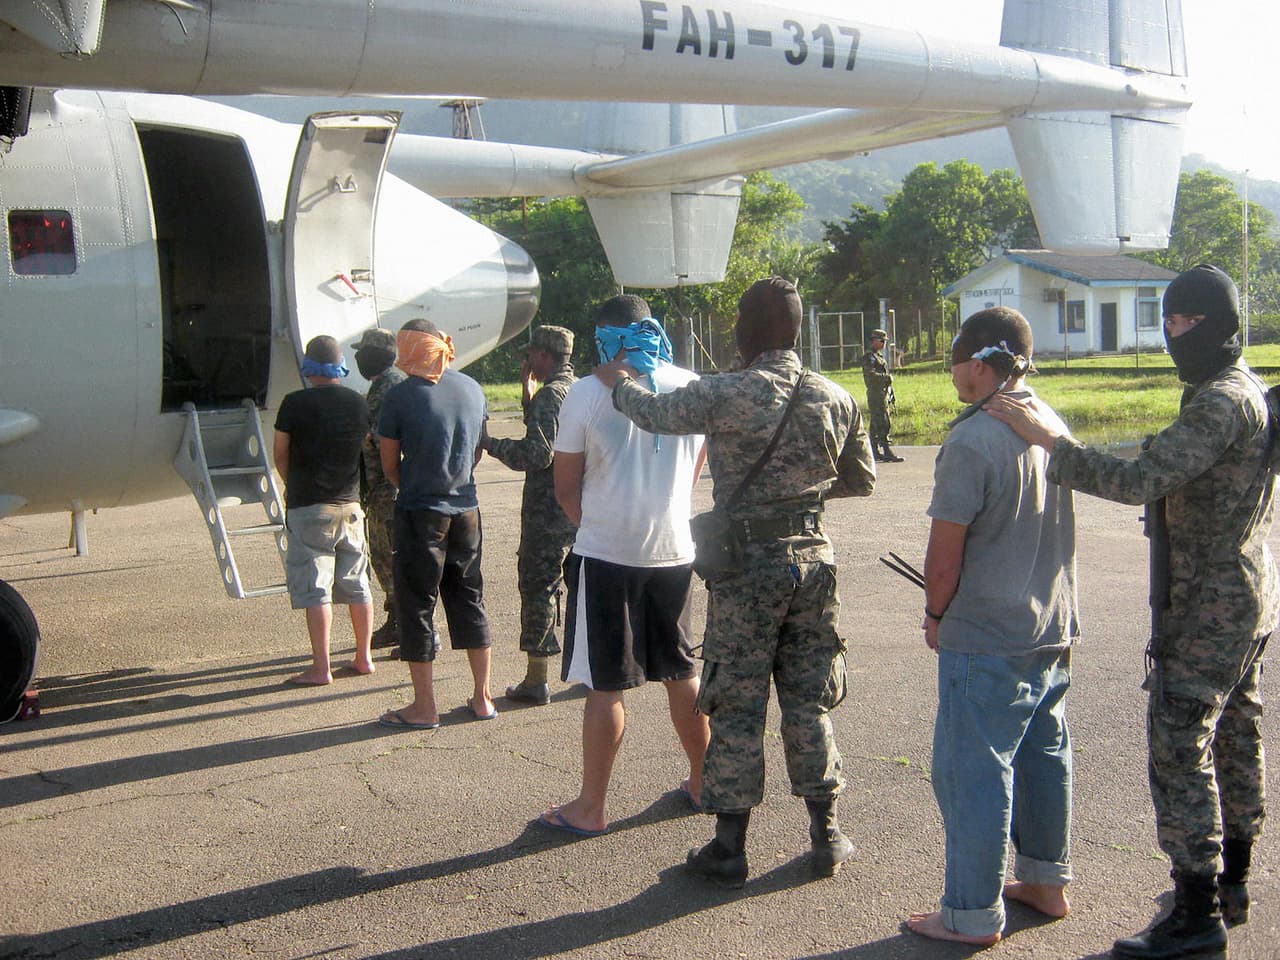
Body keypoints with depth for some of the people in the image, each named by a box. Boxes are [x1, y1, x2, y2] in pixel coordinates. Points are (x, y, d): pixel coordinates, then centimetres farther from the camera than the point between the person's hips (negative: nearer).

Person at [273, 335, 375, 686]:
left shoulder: (295, 403, -10)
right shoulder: (359, 403, 3)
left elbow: (279, 453, -1)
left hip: (308, 507, -5)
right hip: (350, 503, 5)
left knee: (314, 588, -3)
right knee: (357, 584, 14)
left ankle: (321, 668, -3)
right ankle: (363, 657, 22)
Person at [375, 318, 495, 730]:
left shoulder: (399, 396, -12)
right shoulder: (472, 388, 2)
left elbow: (390, 465, -4)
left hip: (420, 514, -5)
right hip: (466, 510, 5)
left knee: (417, 606, 5)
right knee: (469, 600, 15)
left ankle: (424, 708, 9)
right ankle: (482, 698, 21)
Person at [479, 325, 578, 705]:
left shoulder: (549, 395, -14)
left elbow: (537, 454, -22)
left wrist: (489, 443, -11)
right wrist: (528, 395, 17)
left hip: (548, 511, -8)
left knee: (538, 585, -1)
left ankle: (536, 680, 2)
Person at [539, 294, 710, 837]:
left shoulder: (588, 393, -9)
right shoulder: (692, 388, 2)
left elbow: (566, 489, -3)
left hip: (606, 554, -4)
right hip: (674, 551, 4)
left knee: (606, 685, 2)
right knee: (682, 673, 17)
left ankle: (590, 808, 12)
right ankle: (703, 782, 29)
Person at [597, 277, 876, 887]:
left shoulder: (723, 395, -13)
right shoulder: (836, 399, 1)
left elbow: (654, 412, 3)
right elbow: (862, 481, 12)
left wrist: (618, 382, 24)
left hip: (748, 563, -4)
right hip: (813, 557, 4)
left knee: (737, 707, 5)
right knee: (809, 701, 14)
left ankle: (729, 849, 14)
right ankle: (826, 836, 22)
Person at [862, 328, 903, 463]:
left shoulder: (880, 356, 21)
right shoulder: (869, 357, -9)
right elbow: (871, 375, -22)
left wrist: (891, 396, 23)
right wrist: (887, 377, -14)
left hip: (884, 395, 10)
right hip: (876, 395, -10)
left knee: (876, 425, 12)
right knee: (882, 425, -12)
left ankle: (875, 451, 16)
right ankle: (887, 453, -15)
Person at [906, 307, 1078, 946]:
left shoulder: (971, 441, -20)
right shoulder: (1053, 426, 5)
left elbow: (944, 557, -18)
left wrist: (935, 616, 0)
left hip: (987, 638, -8)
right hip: (1054, 628, 8)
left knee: (972, 772, 1)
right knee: (1044, 755, 19)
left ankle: (973, 915, 10)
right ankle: (1047, 882, 33)